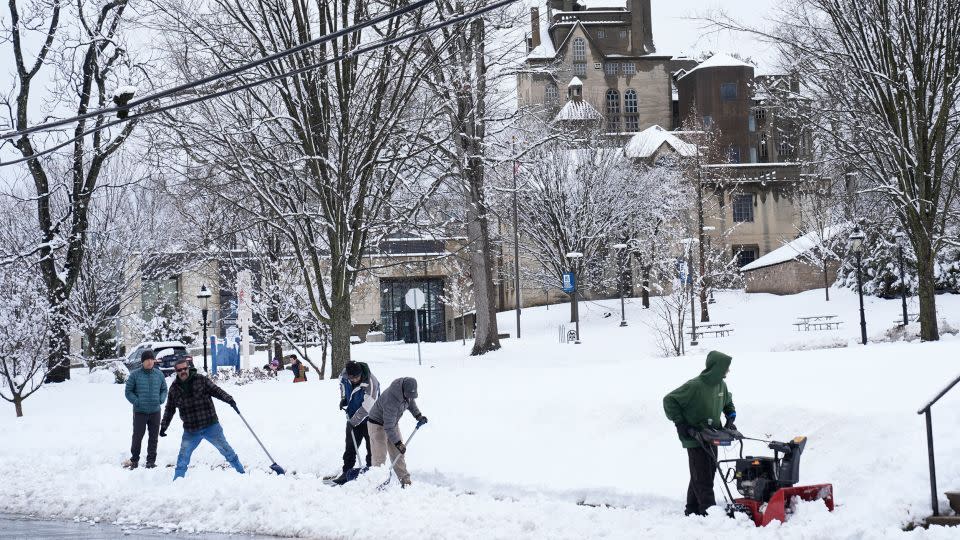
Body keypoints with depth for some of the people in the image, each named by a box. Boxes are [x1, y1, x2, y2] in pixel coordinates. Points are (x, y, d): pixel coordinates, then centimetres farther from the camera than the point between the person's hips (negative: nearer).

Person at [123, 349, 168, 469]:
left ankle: (151, 461, 17)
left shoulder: (159, 374, 4)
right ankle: (134, 460, 15)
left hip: (155, 411, 3)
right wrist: (136, 401, -12)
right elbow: (128, 391, 0)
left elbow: (164, 389, 15)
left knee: (153, 437, 8)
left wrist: (161, 399, -3)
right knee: (137, 436, 0)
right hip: (140, 411, -3)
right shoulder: (135, 374, -5)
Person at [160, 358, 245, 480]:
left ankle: (241, 473, 17)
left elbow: (216, 390, -6)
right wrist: (164, 426, 10)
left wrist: (229, 400, -22)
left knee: (226, 450, 5)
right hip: (190, 431, 2)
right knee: (183, 457, 4)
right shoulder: (174, 388, 5)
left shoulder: (201, 380, -4)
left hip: (211, 426, -2)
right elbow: (169, 409, 14)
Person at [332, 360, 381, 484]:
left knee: (372, 448, -1)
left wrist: (354, 421, -23)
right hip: (353, 418, 6)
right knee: (350, 446, 12)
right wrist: (343, 398, 4)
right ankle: (346, 472, 20)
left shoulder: (370, 383, -31)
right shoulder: (344, 374, -11)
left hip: (369, 419, -6)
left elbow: (366, 407, -30)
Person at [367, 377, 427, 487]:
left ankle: (405, 481, 12)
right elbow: (388, 427, -32)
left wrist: (418, 415, 3)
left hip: (393, 422, 7)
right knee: (380, 457, -12)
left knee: (398, 454, 8)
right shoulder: (391, 401, -39)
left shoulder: (408, 389, -17)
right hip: (378, 424, -7)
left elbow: (411, 401, 10)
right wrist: (398, 443, -27)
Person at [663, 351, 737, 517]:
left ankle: (693, 510, 23)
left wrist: (731, 418, 8)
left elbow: (728, 402, 25)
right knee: (702, 478, -7)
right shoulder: (694, 386, -21)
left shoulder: (720, 384, 3)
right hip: (695, 439, -8)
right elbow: (669, 400, -15)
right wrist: (680, 423, -16)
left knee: (708, 474, 13)